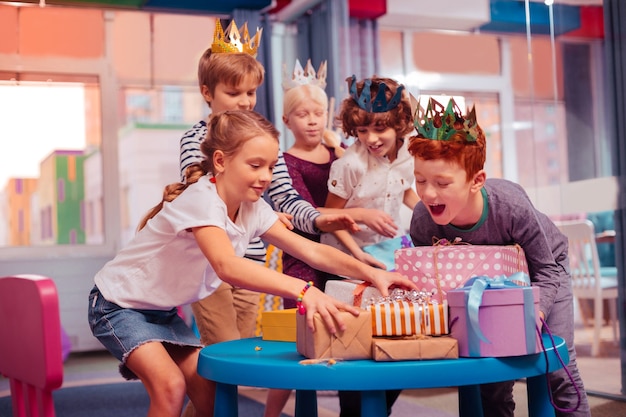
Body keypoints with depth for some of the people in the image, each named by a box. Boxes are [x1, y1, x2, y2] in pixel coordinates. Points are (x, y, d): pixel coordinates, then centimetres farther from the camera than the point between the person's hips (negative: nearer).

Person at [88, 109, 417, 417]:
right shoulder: (201, 200, -31)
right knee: (170, 385, -25)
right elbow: (227, 266, -48)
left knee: (211, 390, 1)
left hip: (162, 311, 8)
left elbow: (309, 250, -8)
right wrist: (302, 290, -59)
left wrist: (369, 272, -23)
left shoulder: (253, 209, -7)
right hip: (119, 304, -8)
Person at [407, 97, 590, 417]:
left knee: (558, 369, -7)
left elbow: (545, 270, -27)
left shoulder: (512, 205, -40)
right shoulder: (422, 220, -32)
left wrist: (534, 311, -44)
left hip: (544, 264, -2)